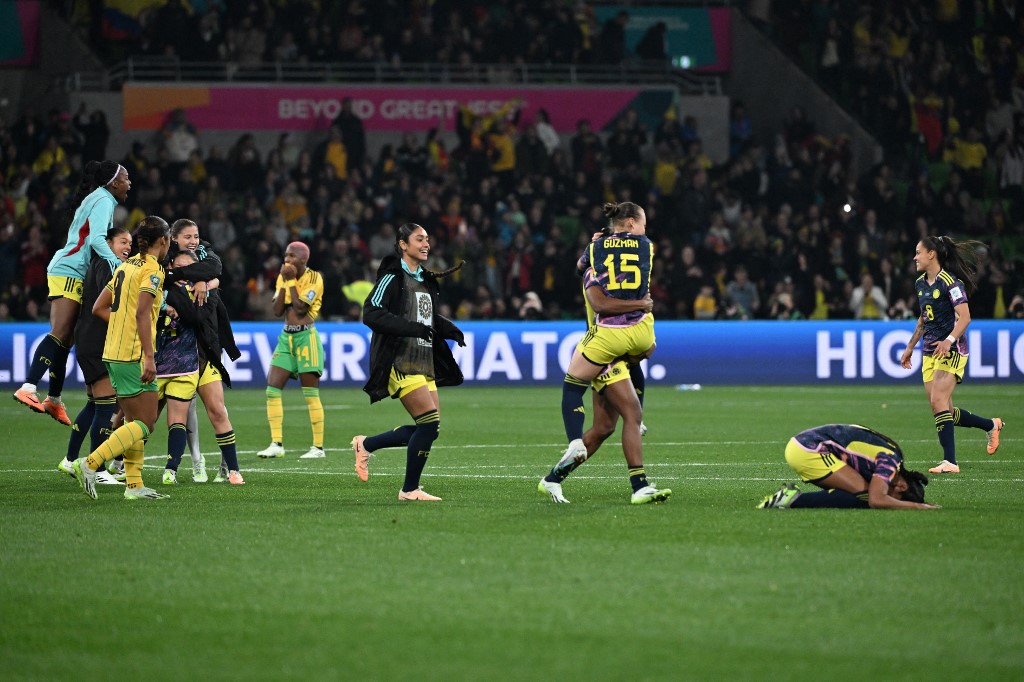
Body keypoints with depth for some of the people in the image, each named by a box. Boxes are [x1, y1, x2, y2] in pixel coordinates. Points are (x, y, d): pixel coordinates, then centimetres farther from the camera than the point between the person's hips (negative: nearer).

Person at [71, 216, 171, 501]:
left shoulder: (126, 266, 14)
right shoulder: (152, 269, -10)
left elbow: (99, 308, 17)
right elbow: (142, 313, -21)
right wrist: (149, 357, -24)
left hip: (114, 354, 9)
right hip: (135, 356, -9)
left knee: (133, 422, 12)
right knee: (144, 424, -6)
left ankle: (134, 485, 10)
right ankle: (90, 464, -14)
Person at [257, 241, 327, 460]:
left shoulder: (314, 278, -8)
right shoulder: (283, 277, 10)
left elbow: (301, 308, -18)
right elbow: (277, 311, 2)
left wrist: (291, 281, -13)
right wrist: (284, 283, -4)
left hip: (306, 337, -6)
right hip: (286, 337, 6)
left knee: (311, 393, -3)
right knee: (272, 388, -3)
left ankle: (318, 447, 3)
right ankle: (276, 444, 0)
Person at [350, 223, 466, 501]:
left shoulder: (425, 280, 17)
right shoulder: (393, 277, -8)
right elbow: (370, 314, -17)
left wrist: (449, 329, 8)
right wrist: (412, 327, -25)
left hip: (425, 363, 9)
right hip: (401, 362, -9)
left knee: (428, 429, 4)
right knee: (430, 422, -15)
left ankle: (366, 445, 21)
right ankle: (410, 490, -3)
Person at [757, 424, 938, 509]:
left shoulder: (889, 455, 17)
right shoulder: (890, 461, -11)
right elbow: (876, 500, -23)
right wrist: (915, 506, -13)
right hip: (809, 451, -10)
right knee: (863, 495, -11)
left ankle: (790, 494, 3)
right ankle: (794, 500, -14)